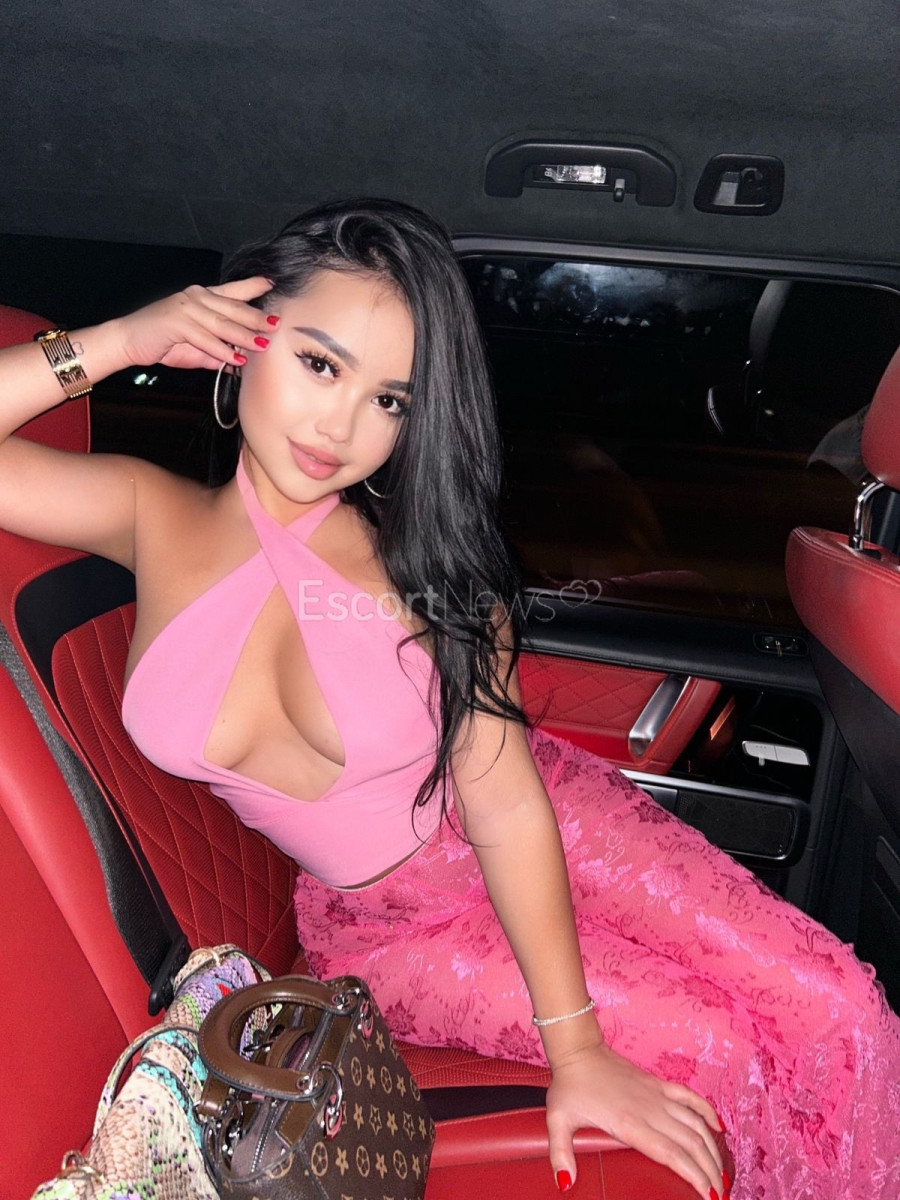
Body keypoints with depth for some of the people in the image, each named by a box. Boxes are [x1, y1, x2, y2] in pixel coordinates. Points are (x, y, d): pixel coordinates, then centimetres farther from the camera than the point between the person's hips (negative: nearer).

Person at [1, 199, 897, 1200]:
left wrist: (579, 1050, -17)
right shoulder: (149, 516, -12)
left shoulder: (426, 556, -17)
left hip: (543, 846, 1)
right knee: (715, 1060, -14)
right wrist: (115, 344, -23)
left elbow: (505, 803, -17)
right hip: (377, 927, 0)